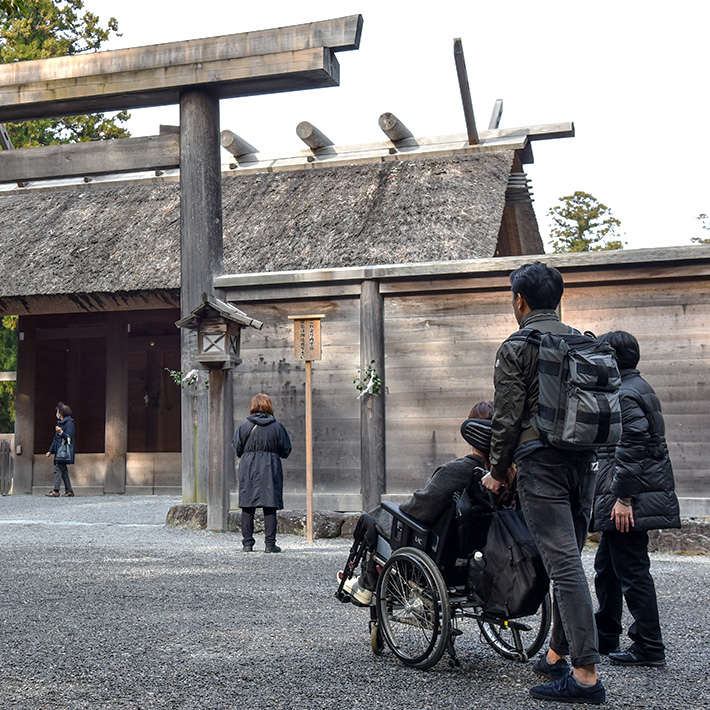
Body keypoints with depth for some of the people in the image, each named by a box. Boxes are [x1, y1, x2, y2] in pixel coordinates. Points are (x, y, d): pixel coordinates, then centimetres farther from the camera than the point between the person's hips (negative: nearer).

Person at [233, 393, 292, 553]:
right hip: (271, 469, 0)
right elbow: (285, 451, 3)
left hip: (248, 470, 0)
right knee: (270, 507, 2)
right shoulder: (277, 426, -2)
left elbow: (237, 449, 3)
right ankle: (270, 543, 1)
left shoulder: (244, 426, -2)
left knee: (247, 508, 6)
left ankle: (247, 543, 6)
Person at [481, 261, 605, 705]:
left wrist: (497, 471, 3)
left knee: (564, 564, -9)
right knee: (568, 560, 15)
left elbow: (507, 417, -8)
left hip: (541, 461, -7)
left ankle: (586, 674, -10)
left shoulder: (516, 348, -4)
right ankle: (557, 655, 26)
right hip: (585, 460, 7)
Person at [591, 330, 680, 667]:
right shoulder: (638, 387, 18)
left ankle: (649, 647, 3)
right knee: (606, 565, 18)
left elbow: (631, 448, -23)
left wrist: (623, 498, -24)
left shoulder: (624, 395, -15)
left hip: (629, 501, -11)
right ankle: (605, 637, 28)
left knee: (632, 571, -4)